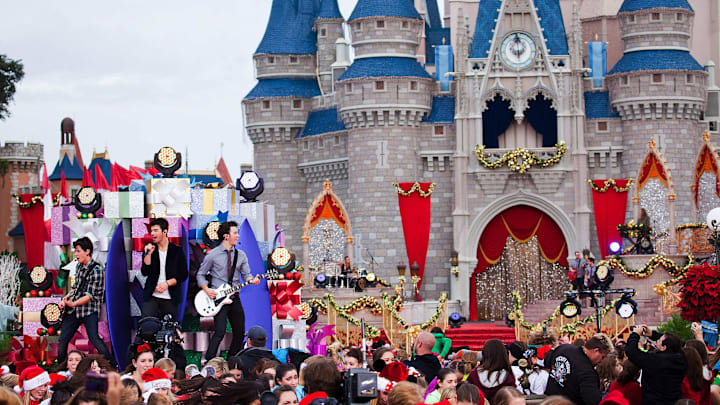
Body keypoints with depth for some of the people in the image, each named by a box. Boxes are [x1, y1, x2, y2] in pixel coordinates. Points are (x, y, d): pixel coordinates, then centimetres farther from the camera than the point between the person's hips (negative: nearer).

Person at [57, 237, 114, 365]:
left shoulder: (97, 270, -13)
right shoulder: (79, 266, 10)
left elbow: (90, 295, -17)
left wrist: (74, 304, -28)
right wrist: (66, 298, 6)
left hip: (89, 310, -7)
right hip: (74, 311, 7)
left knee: (94, 338, -21)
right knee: (62, 340, 6)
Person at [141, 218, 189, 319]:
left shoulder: (177, 251, 3)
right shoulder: (148, 249, 7)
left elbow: (183, 275, 2)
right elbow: (145, 272, 0)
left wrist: (167, 283, -11)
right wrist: (148, 254, -12)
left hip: (170, 299, -1)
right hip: (151, 297, 1)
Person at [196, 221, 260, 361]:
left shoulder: (240, 255, 10)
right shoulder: (212, 255, -2)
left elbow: (246, 274, 10)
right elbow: (201, 274, 3)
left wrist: (251, 280, -13)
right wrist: (206, 289, -12)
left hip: (234, 298, 5)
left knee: (239, 332, 5)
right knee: (220, 332, -18)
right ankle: (208, 362, -15)